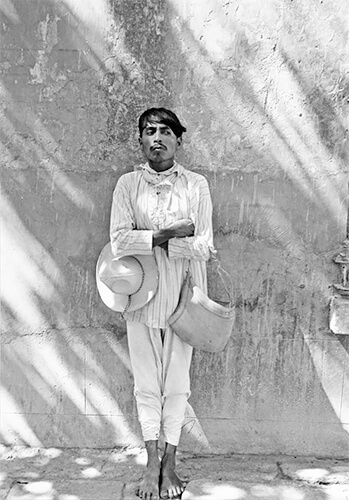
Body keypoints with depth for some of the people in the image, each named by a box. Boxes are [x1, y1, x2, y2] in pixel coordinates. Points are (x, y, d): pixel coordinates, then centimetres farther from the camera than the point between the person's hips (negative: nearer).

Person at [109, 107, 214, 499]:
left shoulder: (197, 185, -1)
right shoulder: (127, 184, 0)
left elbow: (204, 247, -9)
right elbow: (119, 242, -12)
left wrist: (151, 240, -13)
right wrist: (171, 234, -16)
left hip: (182, 295, 0)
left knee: (176, 380, 8)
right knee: (146, 381, 8)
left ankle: (170, 464, 24)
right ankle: (151, 463, 24)